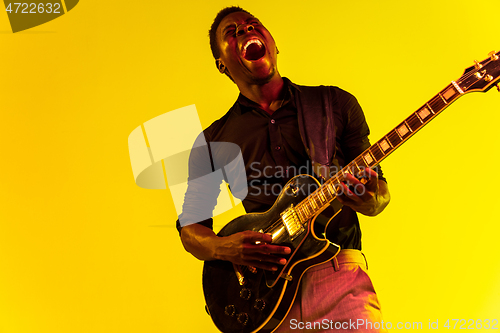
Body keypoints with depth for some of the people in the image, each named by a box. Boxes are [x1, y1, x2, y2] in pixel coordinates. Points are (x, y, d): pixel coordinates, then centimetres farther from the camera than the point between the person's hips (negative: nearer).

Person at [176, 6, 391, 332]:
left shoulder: (335, 103, 8)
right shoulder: (213, 141, 8)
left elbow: (379, 189, 13)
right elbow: (190, 225, 11)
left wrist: (371, 200, -11)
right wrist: (223, 248, -11)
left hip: (336, 269, 0)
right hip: (264, 280, 1)